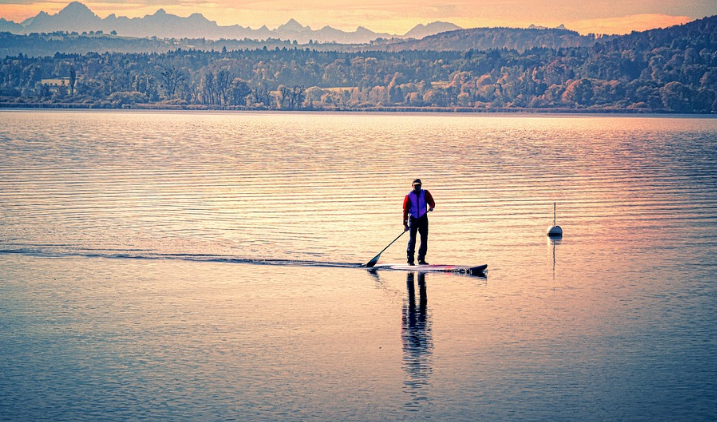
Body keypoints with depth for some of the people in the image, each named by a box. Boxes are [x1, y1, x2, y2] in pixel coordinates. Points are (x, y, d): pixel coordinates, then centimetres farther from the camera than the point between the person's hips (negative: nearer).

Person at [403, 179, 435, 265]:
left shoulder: (425, 193, 4)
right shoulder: (409, 196, -2)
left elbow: (431, 202, -4)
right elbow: (405, 210, -3)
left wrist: (431, 206, -30)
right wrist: (405, 223, -9)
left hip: (423, 218, 2)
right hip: (413, 218, -2)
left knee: (424, 239, 1)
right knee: (412, 239, -9)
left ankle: (421, 259, 7)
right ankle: (410, 260, -5)